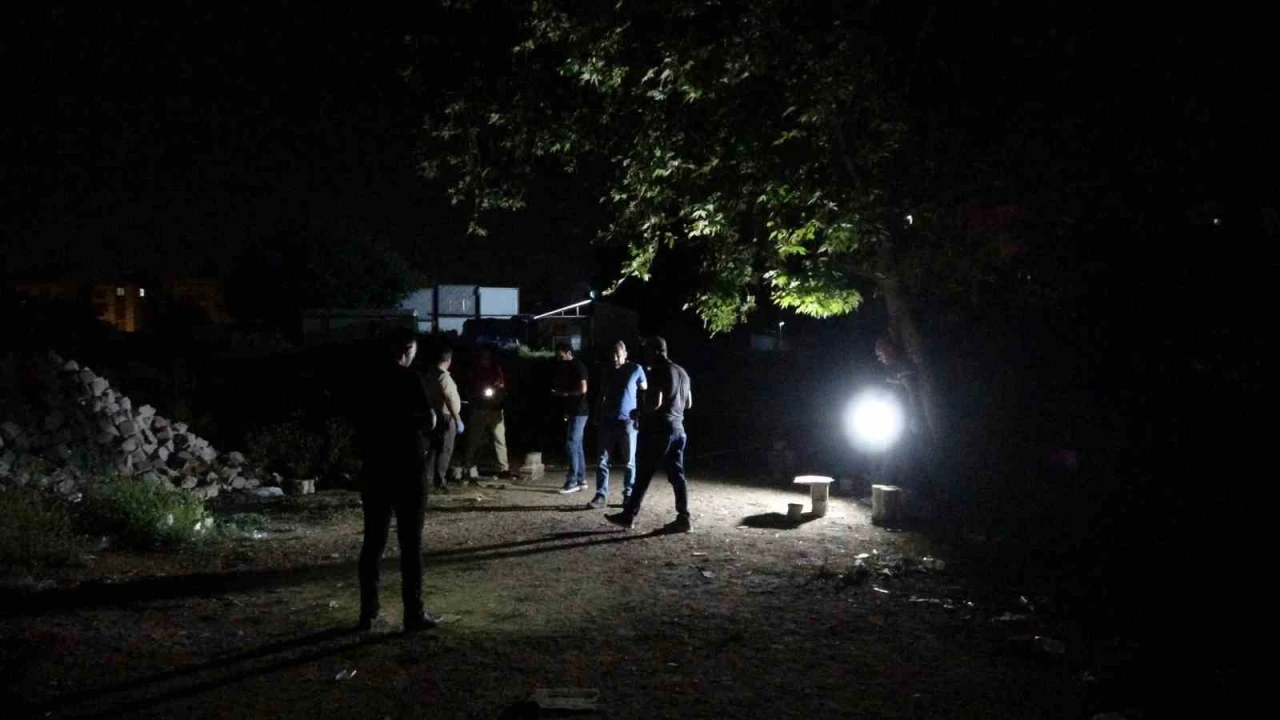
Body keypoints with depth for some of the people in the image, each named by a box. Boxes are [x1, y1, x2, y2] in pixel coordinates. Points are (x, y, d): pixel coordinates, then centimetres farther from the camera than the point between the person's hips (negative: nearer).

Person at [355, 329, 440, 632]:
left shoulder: (368, 379, 6)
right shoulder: (409, 379, -12)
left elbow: (357, 421, 10)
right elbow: (426, 421, -16)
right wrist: (431, 419, 4)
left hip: (375, 467, 5)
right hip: (407, 469, -5)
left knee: (373, 541, 10)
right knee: (410, 542, 0)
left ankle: (368, 611, 12)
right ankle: (414, 613, 1)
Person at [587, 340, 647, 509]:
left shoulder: (635, 369, -3)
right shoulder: (607, 372, 9)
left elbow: (644, 392, 3)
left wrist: (641, 413, -8)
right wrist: (598, 417, 13)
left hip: (628, 421, -4)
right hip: (608, 421, 4)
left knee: (630, 461, 3)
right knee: (602, 460, -1)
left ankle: (628, 496, 11)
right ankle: (601, 495, 2)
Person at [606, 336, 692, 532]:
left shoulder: (658, 372, -12)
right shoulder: (682, 372, 16)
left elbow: (655, 402, -21)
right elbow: (688, 403, 23)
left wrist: (641, 413, -5)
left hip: (658, 430, -8)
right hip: (677, 429, 8)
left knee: (643, 474, 0)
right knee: (677, 475, 6)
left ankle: (629, 516, 7)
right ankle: (684, 518, 2)